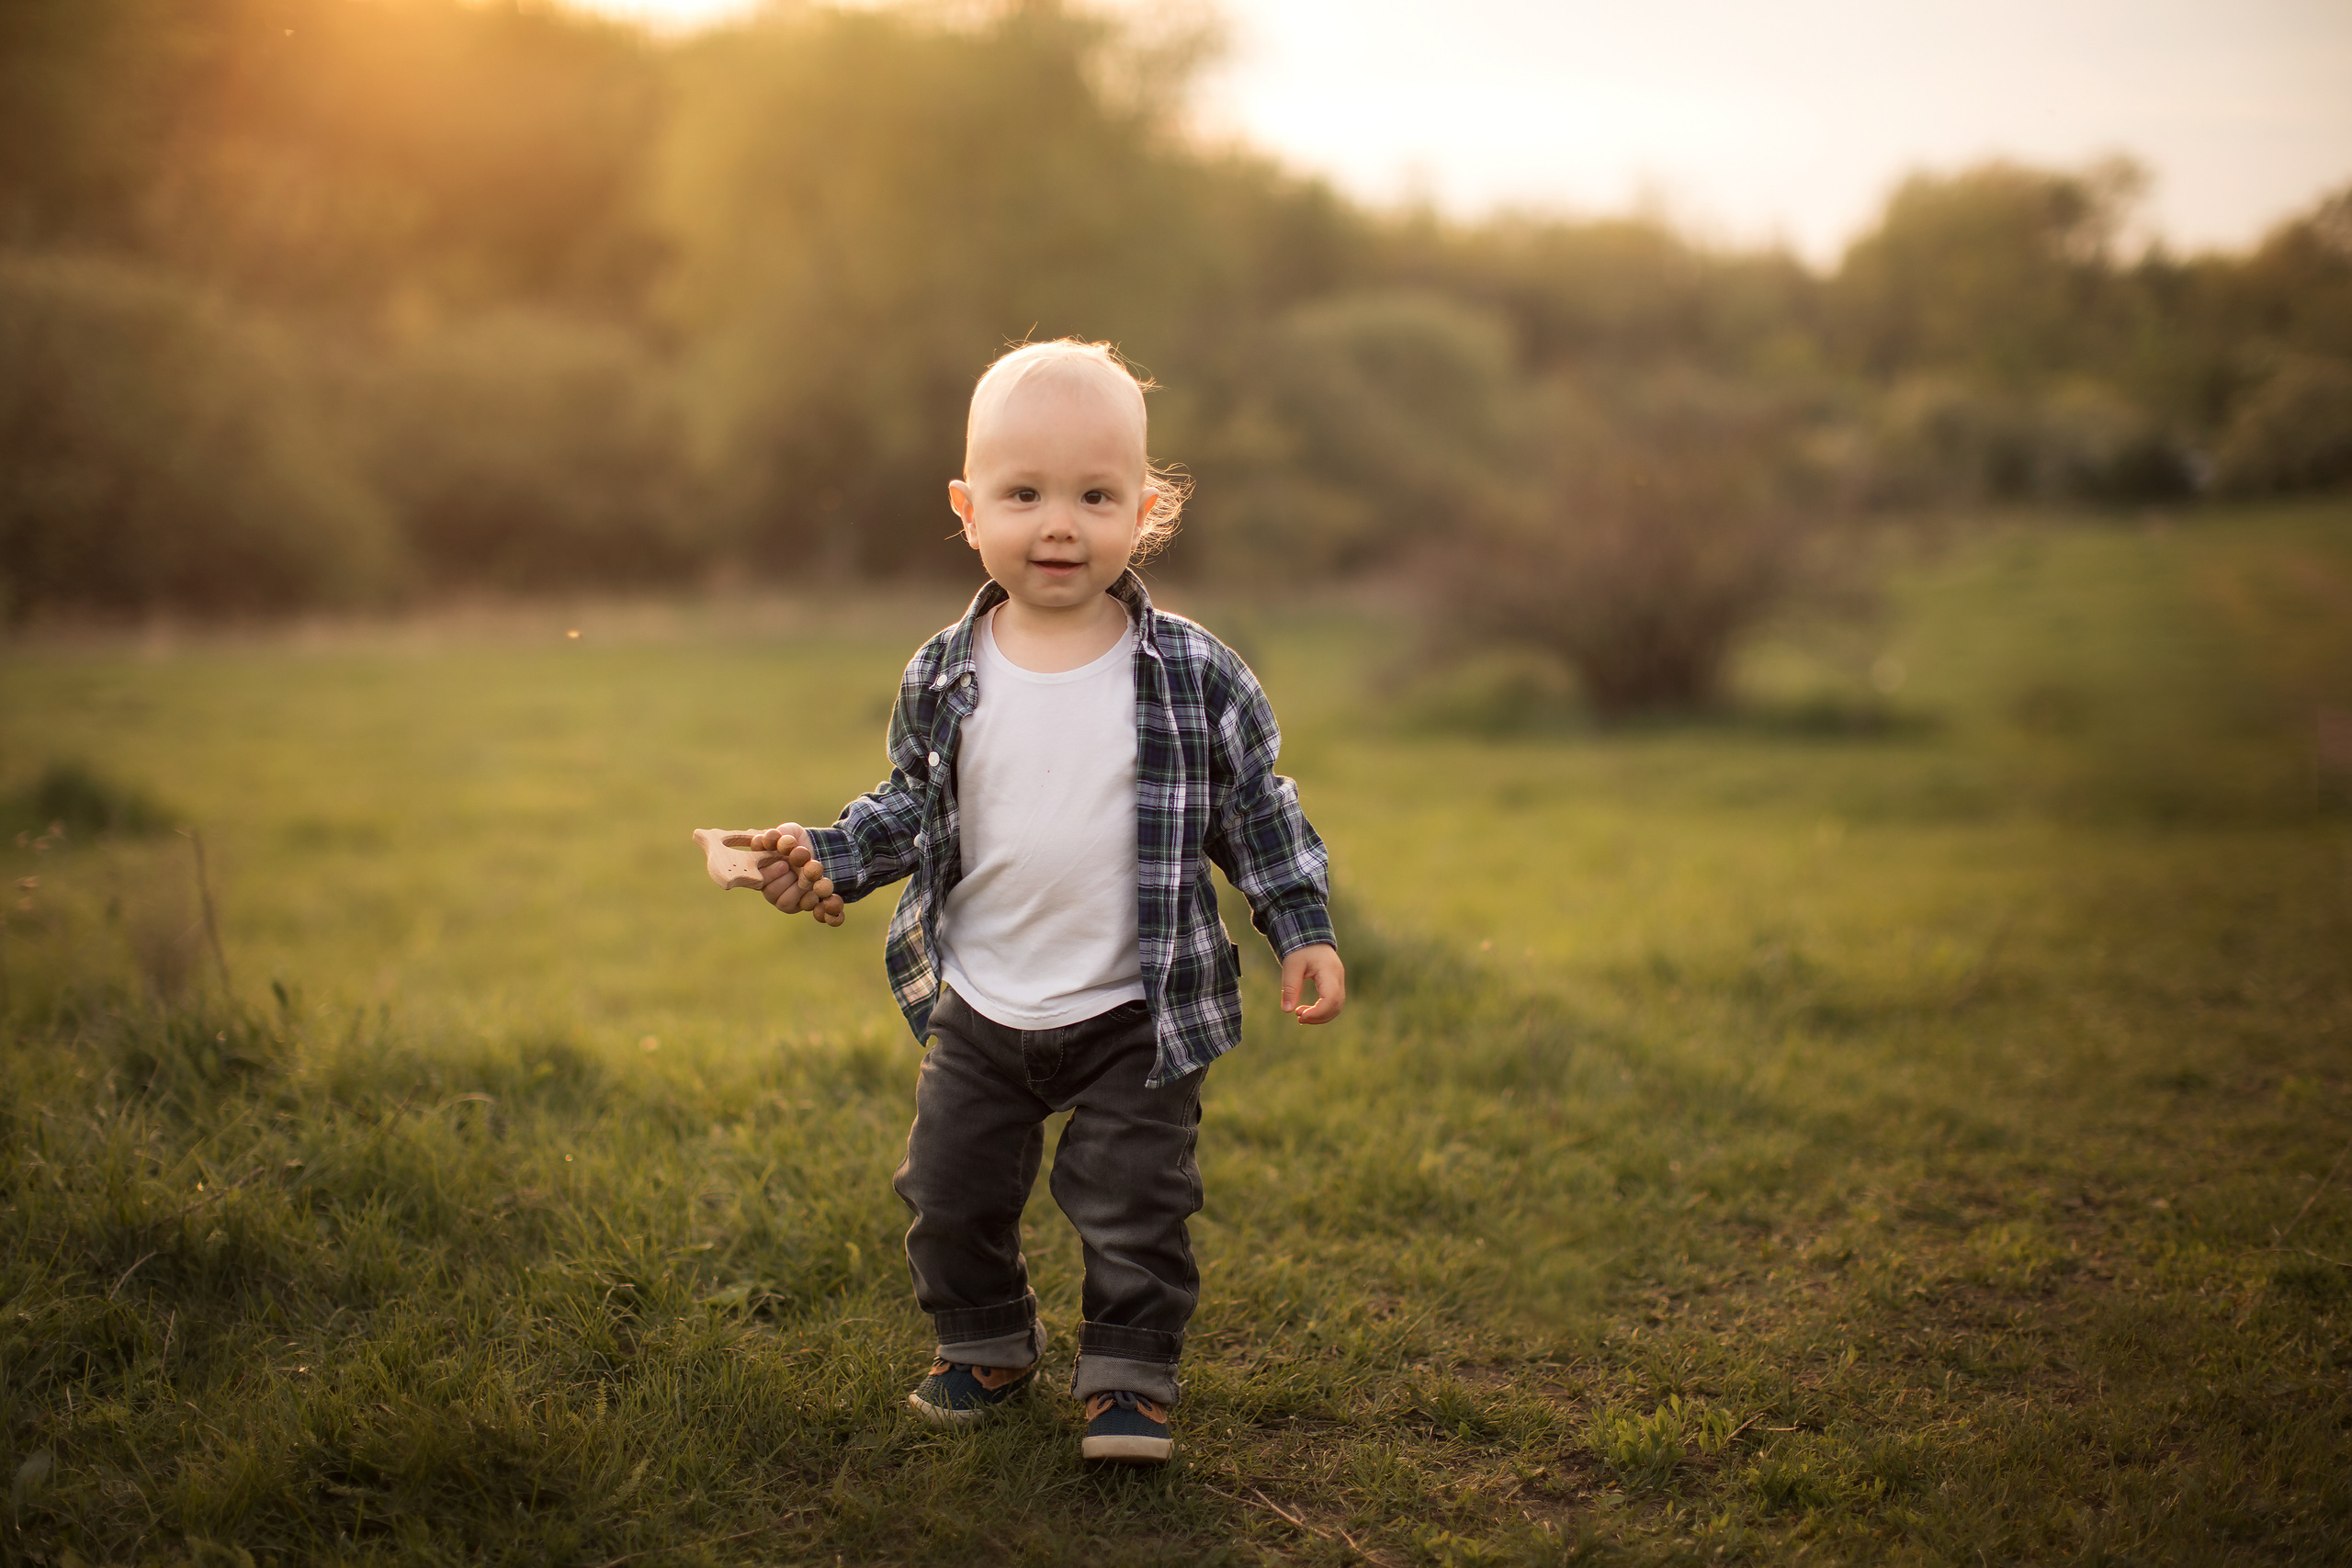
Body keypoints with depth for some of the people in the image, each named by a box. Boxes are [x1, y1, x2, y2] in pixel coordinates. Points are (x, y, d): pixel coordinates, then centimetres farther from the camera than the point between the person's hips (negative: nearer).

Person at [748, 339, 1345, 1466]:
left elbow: (1256, 812, -1)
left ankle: (1129, 1374, 24)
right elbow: (912, 805, 9)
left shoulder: (1197, 677, -10)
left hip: (1136, 1012, -3)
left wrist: (1303, 932, -5)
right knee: (951, 1194, 13)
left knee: (1134, 1205, 3)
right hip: (978, 1004, 3)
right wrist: (830, 858, -4)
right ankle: (986, 1347, 36)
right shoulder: (943, 679, -5)